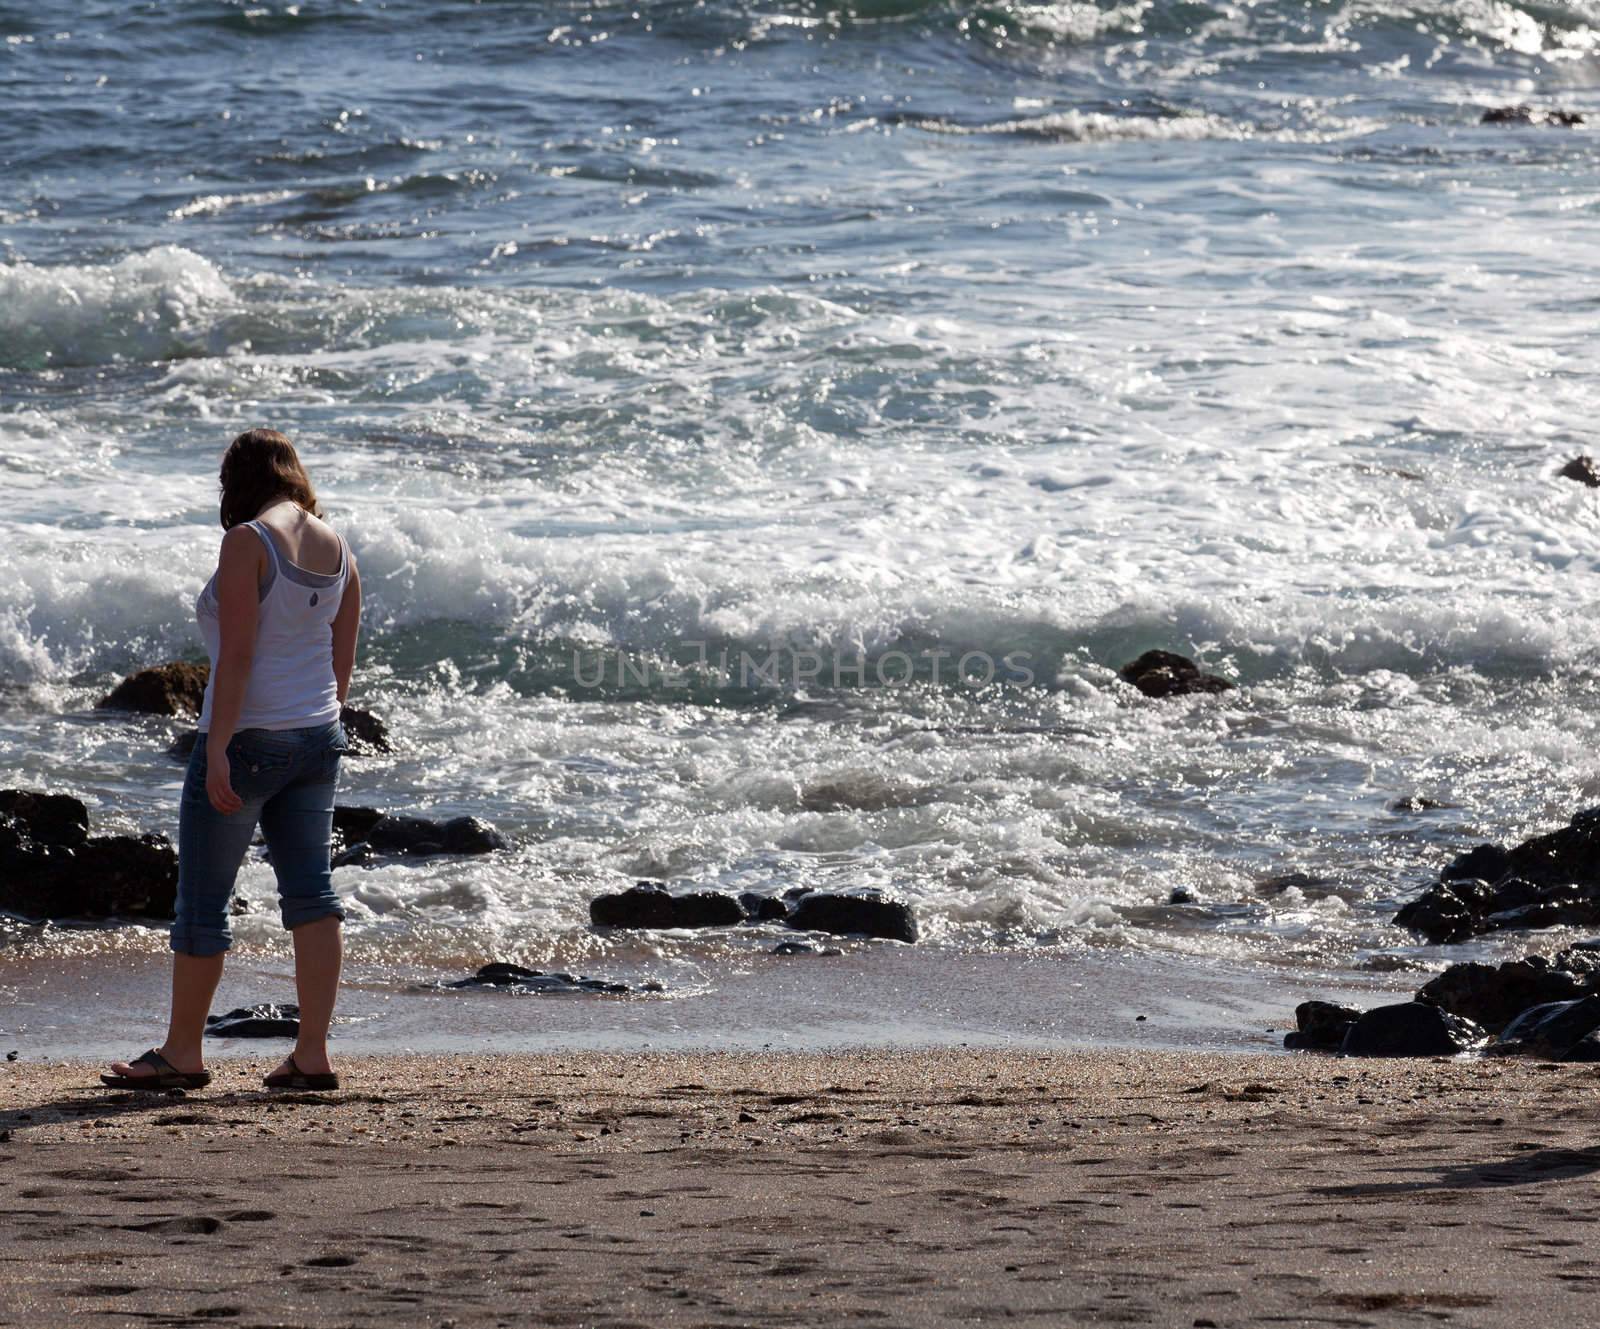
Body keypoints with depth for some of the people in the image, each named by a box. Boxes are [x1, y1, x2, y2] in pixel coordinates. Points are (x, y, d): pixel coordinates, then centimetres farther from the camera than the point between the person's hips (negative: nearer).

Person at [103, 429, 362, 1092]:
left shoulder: (248, 542, -14)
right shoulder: (336, 549, 7)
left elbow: (237, 656, -20)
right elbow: (343, 663, 12)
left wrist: (216, 750, -20)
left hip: (247, 736, -7)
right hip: (317, 739, 7)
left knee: (202, 900, 4)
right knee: (310, 893, 6)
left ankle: (181, 1052, 11)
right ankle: (312, 1055, 3)